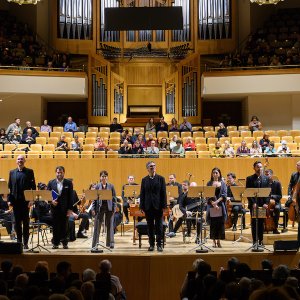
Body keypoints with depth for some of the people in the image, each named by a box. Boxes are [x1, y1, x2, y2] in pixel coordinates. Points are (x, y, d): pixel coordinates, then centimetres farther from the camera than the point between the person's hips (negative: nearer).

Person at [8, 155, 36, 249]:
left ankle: (25, 243, 5)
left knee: (25, 222, 1)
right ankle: (19, 241, 13)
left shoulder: (29, 172, 3)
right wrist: (9, 199, 1)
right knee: (17, 222, 6)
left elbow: (33, 186, -1)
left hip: (25, 200, -3)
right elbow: (9, 187, 11)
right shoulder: (12, 172, 12)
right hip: (15, 201, 3)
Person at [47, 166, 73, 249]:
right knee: (55, 226, 3)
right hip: (55, 208, 1)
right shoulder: (51, 183, 7)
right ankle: (55, 243, 10)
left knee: (64, 226, 2)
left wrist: (70, 209, -6)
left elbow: (71, 197, -1)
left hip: (65, 208, -1)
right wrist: (51, 201, -12)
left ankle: (64, 243, 10)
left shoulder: (68, 183, 2)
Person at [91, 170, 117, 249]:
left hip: (109, 207, 0)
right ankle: (95, 244, 5)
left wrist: (114, 208, -5)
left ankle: (110, 243, 13)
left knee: (109, 226, 6)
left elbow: (114, 198, 3)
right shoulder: (97, 186, 4)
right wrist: (93, 209, -3)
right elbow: (94, 198, 4)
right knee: (97, 226, 1)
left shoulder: (111, 186, 4)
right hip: (100, 207, 0)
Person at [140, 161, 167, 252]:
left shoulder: (160, 178, 2)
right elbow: (142, 194, 6)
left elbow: (163, 193, 0)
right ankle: (151, 244, 14)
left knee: (159, 226, 0)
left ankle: (159, 244, 5)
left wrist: (164, 206, -6)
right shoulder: (144, 180, 7)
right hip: (148, 206, 2)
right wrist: (142, 206, 0)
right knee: (150, 226, 6)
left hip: (158, 206, -1)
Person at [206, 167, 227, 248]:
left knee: (220, 223, -2)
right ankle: (214, 241, 4)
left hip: (221, 206, 0)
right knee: (213, 224, -1)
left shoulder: (222, 183, 9)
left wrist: (217, 201, -15)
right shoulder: (209, 183, 7)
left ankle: (218, 241, 4)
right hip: (211, 206, 0)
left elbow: (224, 195, -1)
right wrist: (213, 204, -14)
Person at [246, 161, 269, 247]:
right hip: (253, 204, -2)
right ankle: (254, 241, 5)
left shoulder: (266, 178, 9)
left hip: (262, 204, 2)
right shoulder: (250, 178, 3)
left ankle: (260, 241, 11)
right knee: (254, 223, 1)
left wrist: (266, 203, -7)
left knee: (261, 223, 5)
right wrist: (253, 203, -12)